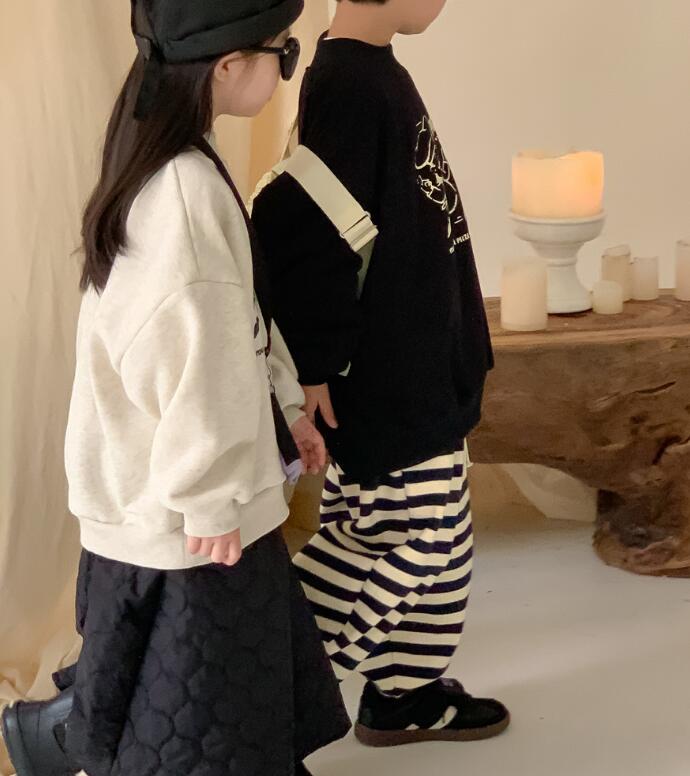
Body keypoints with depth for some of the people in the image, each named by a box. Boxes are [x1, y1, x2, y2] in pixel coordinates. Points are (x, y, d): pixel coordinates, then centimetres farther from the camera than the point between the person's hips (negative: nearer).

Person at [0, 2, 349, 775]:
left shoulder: (168, 167, 5)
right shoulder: (186, 190, -27)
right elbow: (189, 364, -26)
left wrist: (285, 406, 18)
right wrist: (210, 501, -19)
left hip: (163, 491, 10)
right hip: (179, 507, -10)